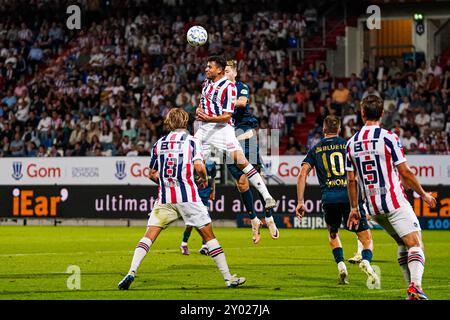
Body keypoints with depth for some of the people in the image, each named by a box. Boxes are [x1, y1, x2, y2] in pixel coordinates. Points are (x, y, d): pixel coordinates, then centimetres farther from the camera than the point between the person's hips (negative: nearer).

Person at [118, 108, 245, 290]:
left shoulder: (159, 143, 12)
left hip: (165, 199, 2)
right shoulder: (191, 141, 1)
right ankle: (228, 278, 5)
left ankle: (131, 272, -14)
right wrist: (204, 179, 8)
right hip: (188, 197, -2)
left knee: (149, 236, 4)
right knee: (208, 236, 5)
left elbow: (152, 174, 16)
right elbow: (198, 166, -12)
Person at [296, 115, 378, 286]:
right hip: (350, 195, -1)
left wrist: (300, 202, 6)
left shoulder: (315, 149, 15)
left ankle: (341, 265, 8)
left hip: (329, 198, 2)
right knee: (367, 239, 3)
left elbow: (303, 173, 6)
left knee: (333, 234, 28)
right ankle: (366, 261, -28)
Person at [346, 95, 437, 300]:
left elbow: (351, 180, 10)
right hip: (394, 202, -6)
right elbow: (405, 173, -9)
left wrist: (354, 208, 19)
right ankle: (415, 285, -33)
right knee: (415, 244, -10)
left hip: (372, 207, 6)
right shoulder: (388, 137, -10)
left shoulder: (352, 143, 6)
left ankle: (411, 289, 12)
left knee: (403, 244, 19)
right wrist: (423, 194, 4)